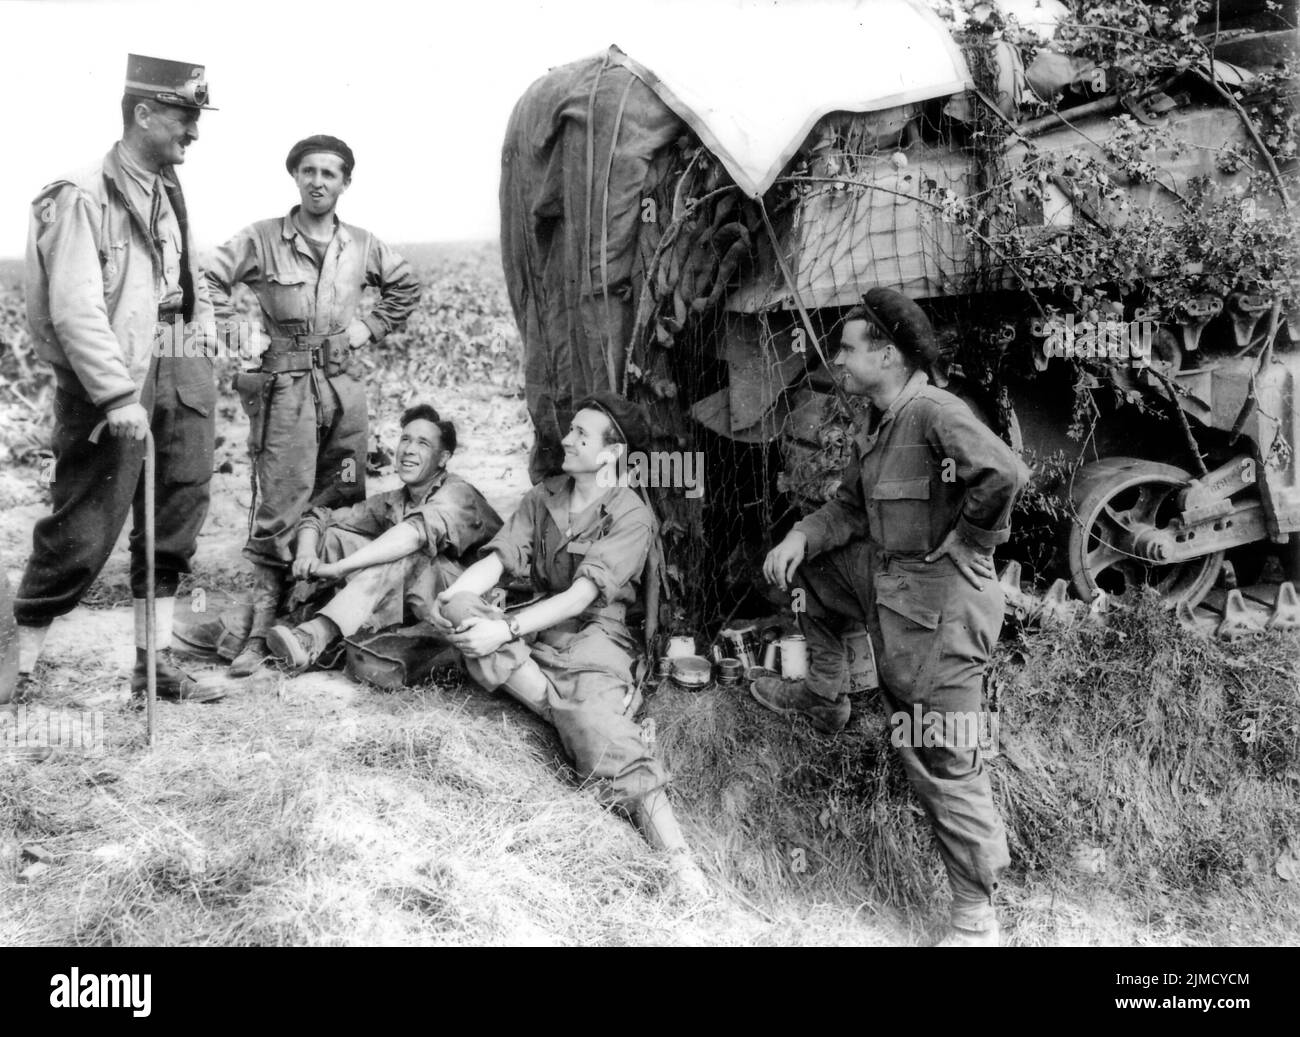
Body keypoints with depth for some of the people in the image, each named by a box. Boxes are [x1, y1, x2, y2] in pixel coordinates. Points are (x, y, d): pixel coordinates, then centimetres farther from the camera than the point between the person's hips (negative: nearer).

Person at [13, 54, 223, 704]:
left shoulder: (170, 195, 14)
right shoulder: (83, 198, -11)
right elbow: (76, 309, -19)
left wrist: (200, 369, 13)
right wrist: (118, 396, -24)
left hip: (180, 381, 8)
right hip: (111, 387, -8)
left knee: (174, 523, 9)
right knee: (83, 533, -3)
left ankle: (154, 662, 19)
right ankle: (21, 667, 11)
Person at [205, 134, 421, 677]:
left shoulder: (363, 245, 8)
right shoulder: (261, 239, -3)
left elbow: (406, 287, 23)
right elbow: (210, 281, -1)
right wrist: (236, 333, -8)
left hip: (344, 383, 5)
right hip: (285, 386, -4)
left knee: (345, 502, 10)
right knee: (280, 506, -8)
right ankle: (263, 626, -5)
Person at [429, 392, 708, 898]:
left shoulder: (631, 516, -6)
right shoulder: (543, 497, 13)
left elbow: (581, 596, -17)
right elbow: (498, 558, 2)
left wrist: (507, 629, -27)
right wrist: (451, 595, -20)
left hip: (594, 635, -5)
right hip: (537, 630, 6)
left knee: (606, 738, -32)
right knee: (462, 610, -23)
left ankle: (681, 863, -39)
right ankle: (569, 712, -26)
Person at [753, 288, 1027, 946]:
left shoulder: (934, 413, -21)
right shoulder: (878, 425, 11)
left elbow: (1004, 472, -34)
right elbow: (850, 507, 18)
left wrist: (964, 541, -19)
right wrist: (800, 538, -1)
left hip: (939, 604, -10)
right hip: (885, 579, 10)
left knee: (944, 765, -2)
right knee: (809, 569, 26)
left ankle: (975, 917, 13)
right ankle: (823, 699, 36)